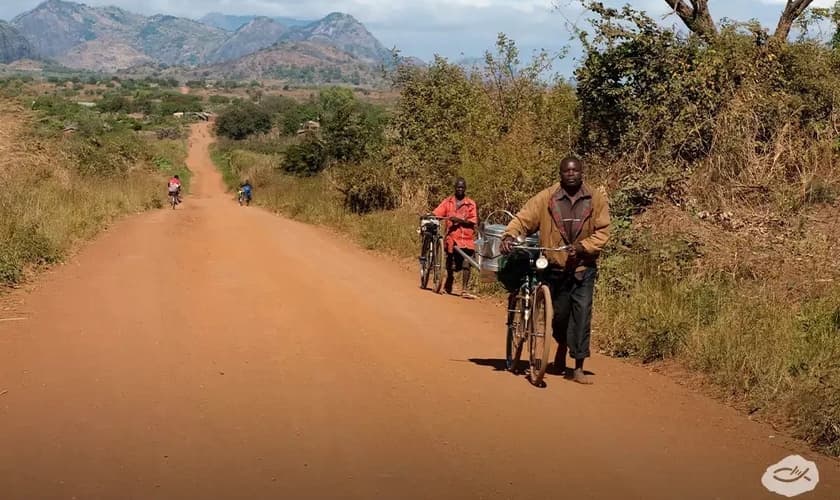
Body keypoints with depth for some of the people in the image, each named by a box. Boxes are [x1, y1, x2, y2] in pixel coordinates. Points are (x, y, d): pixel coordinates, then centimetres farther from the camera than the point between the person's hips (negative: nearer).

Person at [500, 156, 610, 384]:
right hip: (556, 267, 1)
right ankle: (562, 345, 42)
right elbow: (523, 218, -8)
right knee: (559, 313, 10)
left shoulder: (597, 199, -1)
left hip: (584, 268, -1)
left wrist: (582, 247, -19)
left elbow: (602, 232, -3)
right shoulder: (546, 198, -2)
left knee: (582, 315, -7)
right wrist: (509, 236, -27)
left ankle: (579, 368, 0)